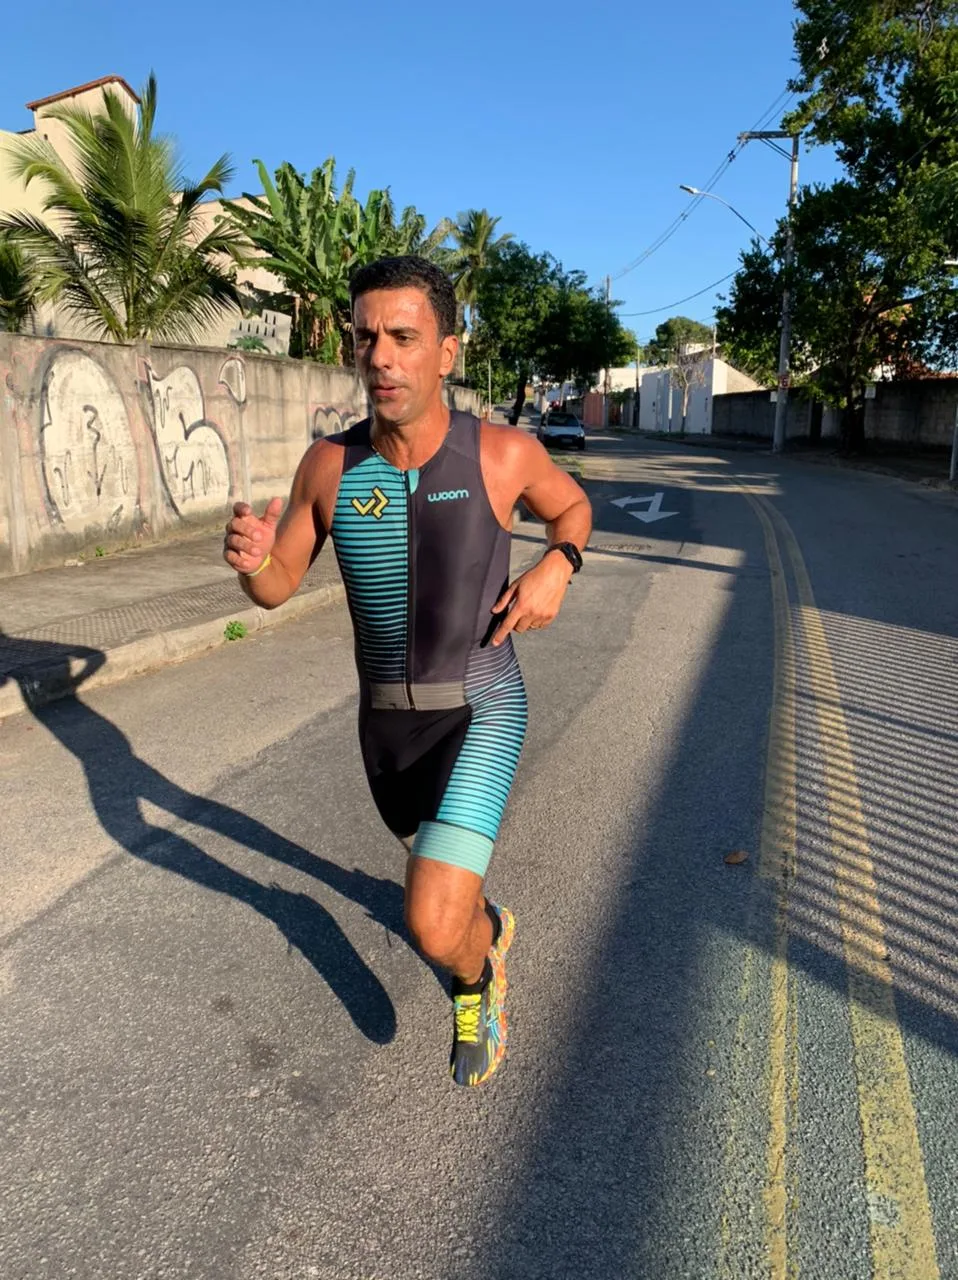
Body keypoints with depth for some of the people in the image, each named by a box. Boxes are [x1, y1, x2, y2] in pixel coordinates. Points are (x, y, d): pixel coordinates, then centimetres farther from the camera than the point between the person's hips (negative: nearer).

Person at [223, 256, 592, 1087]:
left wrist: (556, 568, -16)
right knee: (436, 860, 29)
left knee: (434, 925, -18)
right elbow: (276, 587, 0)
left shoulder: (503, 452, -16)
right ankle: (486, 926, 65)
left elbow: (572, 505, 7)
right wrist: (251, 555, -25)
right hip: (386, 718, 4)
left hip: (481, 715, -4)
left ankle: (477, 975, 21)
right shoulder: (330, 464, -9)